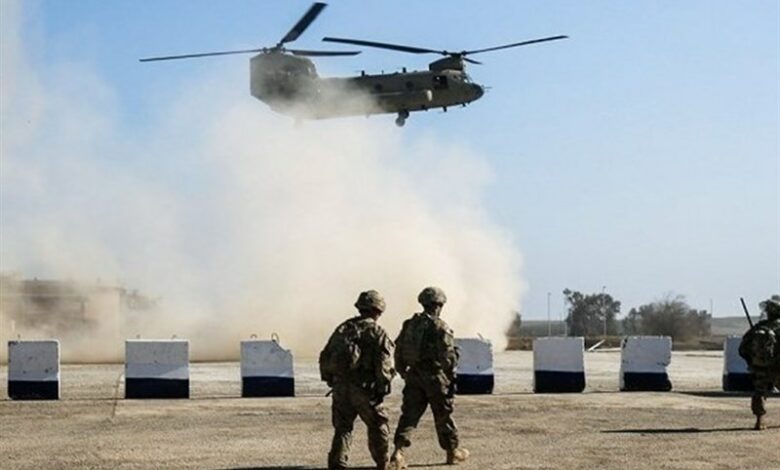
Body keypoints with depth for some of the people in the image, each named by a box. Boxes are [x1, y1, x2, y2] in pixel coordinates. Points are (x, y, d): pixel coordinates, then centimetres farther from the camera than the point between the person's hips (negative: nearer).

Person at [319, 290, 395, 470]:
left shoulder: (342, 329, 12)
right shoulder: (377, 333, -4)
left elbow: (325, 357, 13)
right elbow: (384, 364, -13)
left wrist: (330, 380, 18)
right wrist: (382, 388, -8)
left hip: (340, 388, 4)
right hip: (364, 389, -4)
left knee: (342, 429, 10)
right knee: (378, 426, 14)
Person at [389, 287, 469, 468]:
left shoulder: (409, 324, 7)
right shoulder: (440, 327, -12)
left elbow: (398, 351, 11)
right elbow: (448, 356, -13)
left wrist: (403, 372, 20)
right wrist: (451, 377, -2)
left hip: (413, 375, 4)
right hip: (435, 377, -4)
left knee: (409, 414, 5)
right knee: (443, 415, 9)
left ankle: (398, 451, -8)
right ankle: (453, 451, 22)